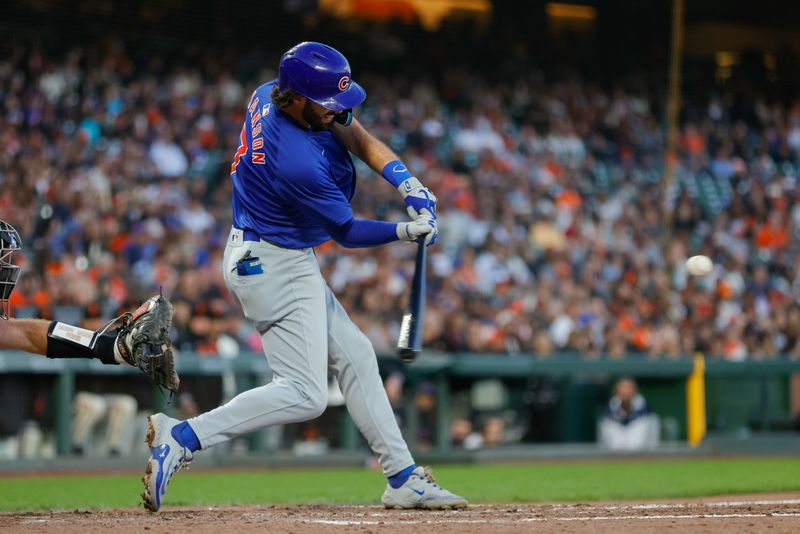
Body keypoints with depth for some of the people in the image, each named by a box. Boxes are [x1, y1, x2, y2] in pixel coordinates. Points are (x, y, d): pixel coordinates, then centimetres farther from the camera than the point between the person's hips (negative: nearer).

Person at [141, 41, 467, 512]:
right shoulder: (300, 162, -31)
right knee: (304, 394, -11)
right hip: (275, 267, -11)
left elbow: (359, 137, 3)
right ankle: (183, 437, -13)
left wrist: (408, 184, -7)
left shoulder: (268, 96, -5)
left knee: (355, 355, 15)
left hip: (287, 261, 11)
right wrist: (406, 232, -18)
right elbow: (347, 232, -15)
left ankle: (404, 478, 20)